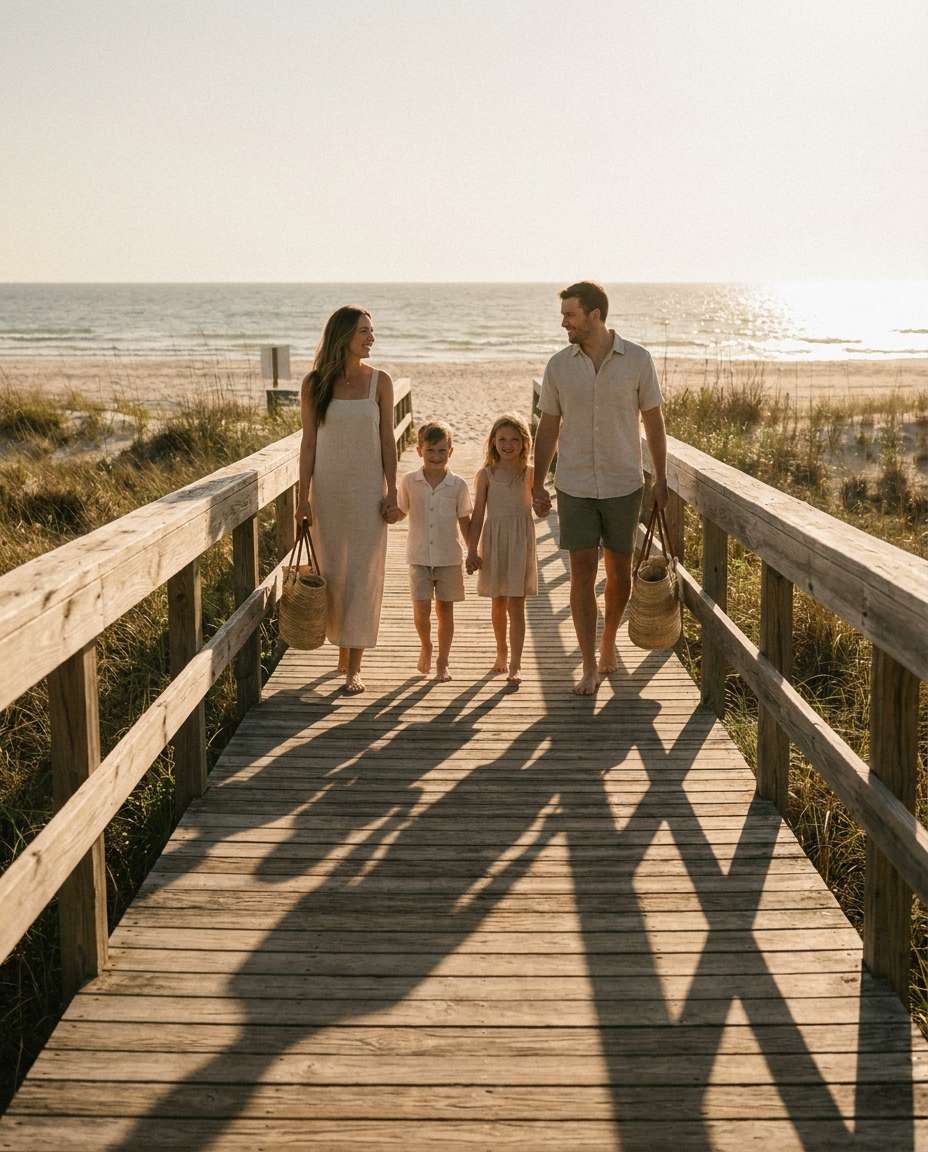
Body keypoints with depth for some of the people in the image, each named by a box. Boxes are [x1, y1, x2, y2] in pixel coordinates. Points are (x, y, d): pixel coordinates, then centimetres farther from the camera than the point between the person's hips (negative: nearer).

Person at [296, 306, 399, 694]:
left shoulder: (379, 381, 0)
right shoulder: (315, 383, -1)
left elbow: (387, 440, 2)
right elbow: (308, 443, 1)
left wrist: (391, 492, -3)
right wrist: (303, 496, -2)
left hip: (367, 491, 0)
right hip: (328, 490, 0)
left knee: (363, 574, -1)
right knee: (333, 572, 7)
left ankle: (354, 666, 4)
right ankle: (342, 649, 27)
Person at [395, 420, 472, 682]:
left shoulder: (458, 486, -3)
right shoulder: (409, 482, -1)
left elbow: (465, 522, 4)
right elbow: (399, 513, 11)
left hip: (449, 558, 0)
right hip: (419, 557, 0)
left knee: (444, 609, 7)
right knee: (421, 609, -9)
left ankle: (442, 663, 19)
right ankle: (425, 646, 21)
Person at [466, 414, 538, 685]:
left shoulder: (529, 473, 0)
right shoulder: (486, 474, 0)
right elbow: (478, 513, 1)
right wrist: (472, 550, -2)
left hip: (520, 540, -1)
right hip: (493, 539, 2)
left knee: (516, 604, -6)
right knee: (498, 602, 14)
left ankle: (515, 665, -7)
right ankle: (502, 651, 33)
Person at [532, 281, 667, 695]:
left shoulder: (637, 360, -4)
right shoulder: (559, 365, 0)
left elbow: (653, 422, 3)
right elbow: (548, 427, 6)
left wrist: (661, 479, 3)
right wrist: (537, 486, 6)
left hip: (623, 485, 0)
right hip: (574, 486, 0)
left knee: (619, 570, 10)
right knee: (582, 572, -3)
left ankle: (609, 642, 33)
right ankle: (590, 667, 3)